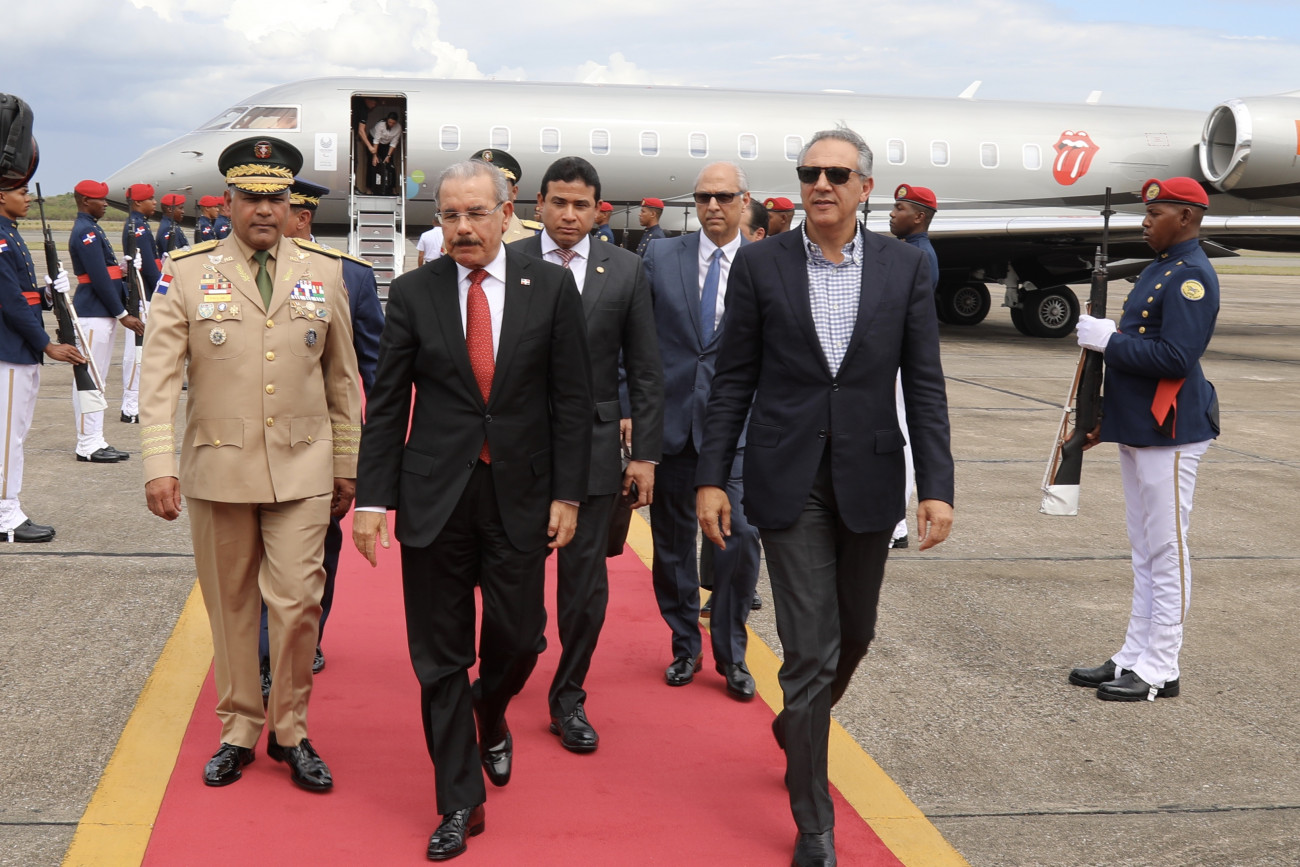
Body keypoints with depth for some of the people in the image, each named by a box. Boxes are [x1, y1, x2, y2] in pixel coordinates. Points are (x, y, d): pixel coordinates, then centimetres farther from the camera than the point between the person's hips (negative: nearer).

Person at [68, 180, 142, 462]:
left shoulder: (93, 230, 17)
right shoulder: (85, 232, -15)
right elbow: (100, 278, -19)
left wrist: (124, 310, 14)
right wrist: (123, 314, -16)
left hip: (103, 314, 10)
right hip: (93, 315, -10)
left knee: (98, 378, 12)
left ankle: (96, 442, 18)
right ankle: (88, 445, -1)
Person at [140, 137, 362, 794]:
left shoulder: (325, 272, 4)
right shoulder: (186, 273, -2)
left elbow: (342, 379, 10)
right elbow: (159, 378, -5)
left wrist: (347, 465, 11)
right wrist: (159, 466, -15)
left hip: (302, 468, 0)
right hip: (218, 467, 0)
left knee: (297, 602, -3)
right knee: (230, 605, 10)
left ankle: (290, 732, 15)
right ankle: (239, 730, 26)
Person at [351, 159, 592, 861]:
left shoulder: (551, 288, 0)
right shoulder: (412, 294, 1)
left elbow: (571, 397, 1)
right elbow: (387, 404, 2)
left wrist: (568, 492, -3)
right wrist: (372, 499, -3)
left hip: (520, 495, 0)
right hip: (435, 495, 0)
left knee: (518, 639, 8)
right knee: (440, 657, 5)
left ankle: (490, 718, 44)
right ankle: (461, 803, 19)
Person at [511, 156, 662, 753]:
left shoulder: (625, 270, 3)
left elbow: (645, 371, 4)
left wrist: (645, 454, 0)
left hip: (592, 444, 1)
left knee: (585, 580, 6)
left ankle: (568, 698, 21)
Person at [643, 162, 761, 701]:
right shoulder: (661, 257, 4)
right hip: (671, 418, 2)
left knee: (741, 535, -8)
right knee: (673, 540, 11)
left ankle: (731, 655, 11)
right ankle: (684, 646, 28)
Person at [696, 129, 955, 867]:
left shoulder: (906, 267, 1)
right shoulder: (761, 264, -1)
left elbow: (924, 384, 0)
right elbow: (734, 380, 1)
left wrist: (938, 486, -7)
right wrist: (713, 478, -3)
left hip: (869, 480, 2)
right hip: (789, 481, -2)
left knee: (854, 635, 16)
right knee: (811, 648, -2)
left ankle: (799, 729, 49)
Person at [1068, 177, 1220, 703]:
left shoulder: (1191, 276, -15)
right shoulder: (1160, 268, 16)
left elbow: (1176, 357, -24)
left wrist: (1109, 340, -17)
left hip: (1170, 435, -10)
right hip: (1137, 431, 10)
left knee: (1166, 552, -2)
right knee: (1145, 553, 15)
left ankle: (1160, 672, 5)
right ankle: (1135, 657, 24)